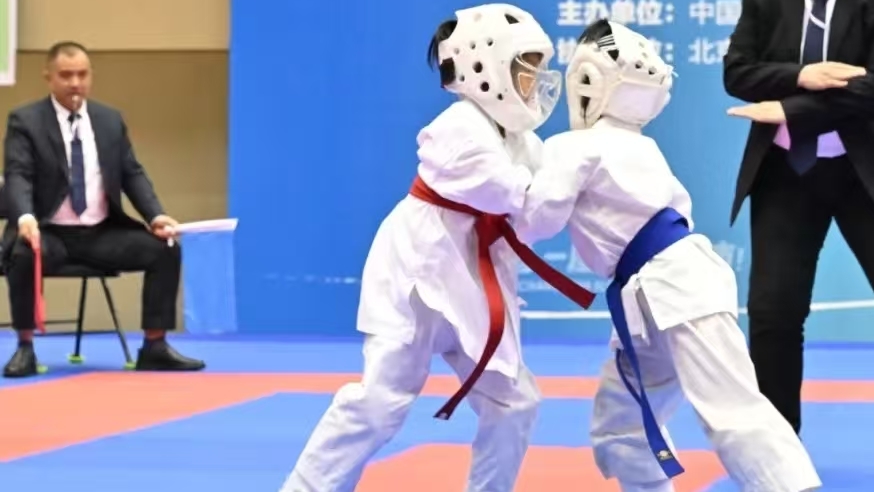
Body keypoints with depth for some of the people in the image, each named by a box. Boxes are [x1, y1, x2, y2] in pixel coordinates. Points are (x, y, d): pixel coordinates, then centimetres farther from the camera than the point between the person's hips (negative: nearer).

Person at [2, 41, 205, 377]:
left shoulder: (111, 120, 11)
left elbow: (132, 174, 9)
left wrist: (155, 216, -9)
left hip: (103, 232, 4)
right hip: (50, 232, -4)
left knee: (165, 249, -16)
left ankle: (155, 347, -7)